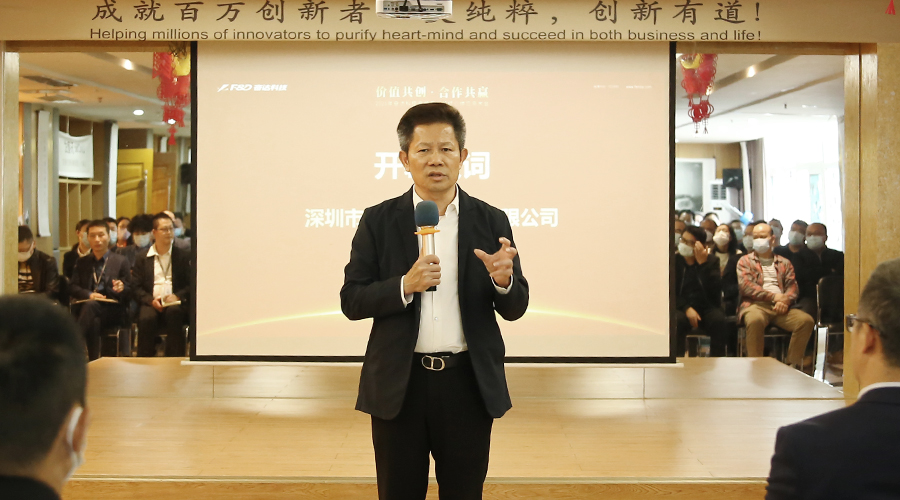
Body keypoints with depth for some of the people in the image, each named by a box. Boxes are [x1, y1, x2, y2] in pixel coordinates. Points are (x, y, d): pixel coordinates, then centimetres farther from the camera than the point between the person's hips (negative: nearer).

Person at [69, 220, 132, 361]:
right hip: (87, 306, 2)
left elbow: (130, 292, 11)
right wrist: (89, 294, -12)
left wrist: (122, 288, -15)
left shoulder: (121, 261, 15)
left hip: (112, 311, -2)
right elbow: (74, 287, 11)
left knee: (90, 306, -37)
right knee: (94, 322, -37)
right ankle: (93, 362, -38)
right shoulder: (81, 262, 23)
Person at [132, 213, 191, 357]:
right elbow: (136, 287, 8)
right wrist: (151, 300, -10)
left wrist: (178, 296, -11)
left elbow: (191, 284, 9)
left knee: (173, 312, -36)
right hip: (151, 303, 0)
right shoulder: (142, 257, 16)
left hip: (174, 303, 0)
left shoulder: (183, 256, 15)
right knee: (146, 318, -33)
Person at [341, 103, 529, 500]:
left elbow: (515, 309, 4)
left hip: (467, 383, 1)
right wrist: (405, 286, -18)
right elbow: (351, 301, -2)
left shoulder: (491, 222, 3)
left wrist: (502, 280, -19)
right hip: (399, 386, 0)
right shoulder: (378, 221, 1)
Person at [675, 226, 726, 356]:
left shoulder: (712, 261, 7)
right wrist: (686, 308, -14)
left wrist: (703, 264, -15)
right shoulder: (674, 261, 9)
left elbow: (715, 290, -10)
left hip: (707, 307, 0)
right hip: (682, 308, 0)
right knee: (676, 320, -34)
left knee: (719, 320, -32)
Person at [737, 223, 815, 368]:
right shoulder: (745, 261, 14)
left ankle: (792, 364, -15)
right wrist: (774, 297, -11)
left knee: (806, 320, -24)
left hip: (781, 307, 4)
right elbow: (746, 286, -2)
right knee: (755, 319, -39)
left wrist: (785, 300, -12)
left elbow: (793, 286, 12)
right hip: (756, 305, -3)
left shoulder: (784, 263, 24)